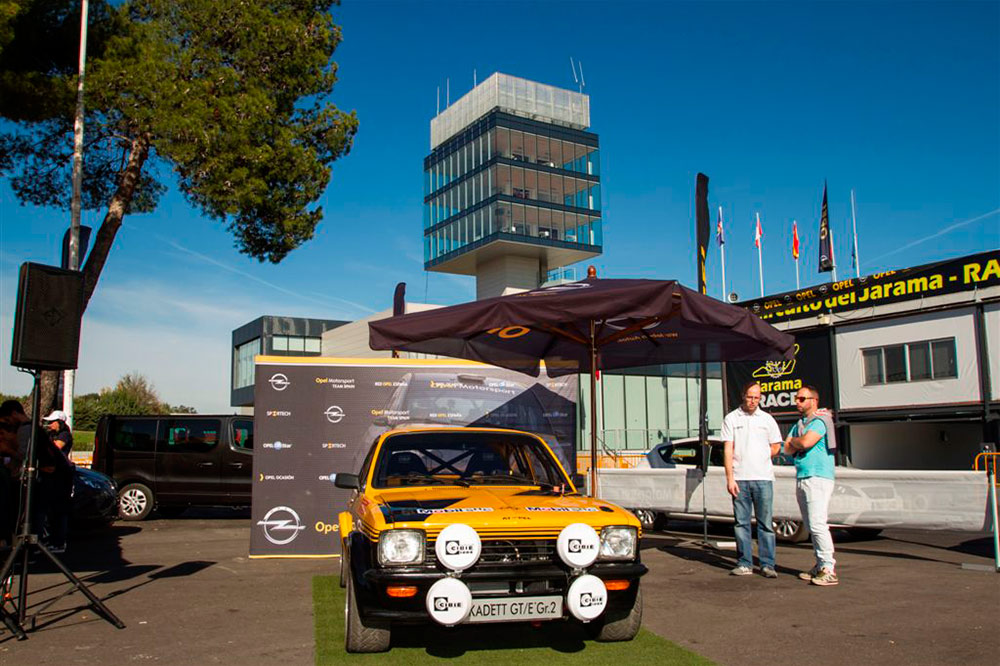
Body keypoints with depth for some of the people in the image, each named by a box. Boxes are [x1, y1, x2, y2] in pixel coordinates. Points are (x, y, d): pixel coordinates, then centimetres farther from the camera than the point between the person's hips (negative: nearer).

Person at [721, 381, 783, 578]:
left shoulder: (767, 419, 10)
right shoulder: (731, 418, 5)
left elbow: (776, 447, 16)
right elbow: (728, 450, 0)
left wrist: (759, 458, 7)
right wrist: (730, 478, -6)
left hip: (763, 478, 1)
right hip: (739, 478, -1)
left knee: (765, 523, 1)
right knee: (741, 523, 4)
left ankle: (767, 565, 6)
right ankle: (744, 564, 11)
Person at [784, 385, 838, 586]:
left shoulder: (819, 422, -7)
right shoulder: (798, 425, 20)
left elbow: (806, 442, -21)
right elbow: (787, 450, 12)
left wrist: (794, 441, -1)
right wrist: (797, 443, -7)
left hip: (818, 478, -9)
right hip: (801, 478, 9)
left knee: (817, 524, -15)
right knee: (811, 526, 10)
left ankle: (829, 569, -13)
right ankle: (820, 566, 15)